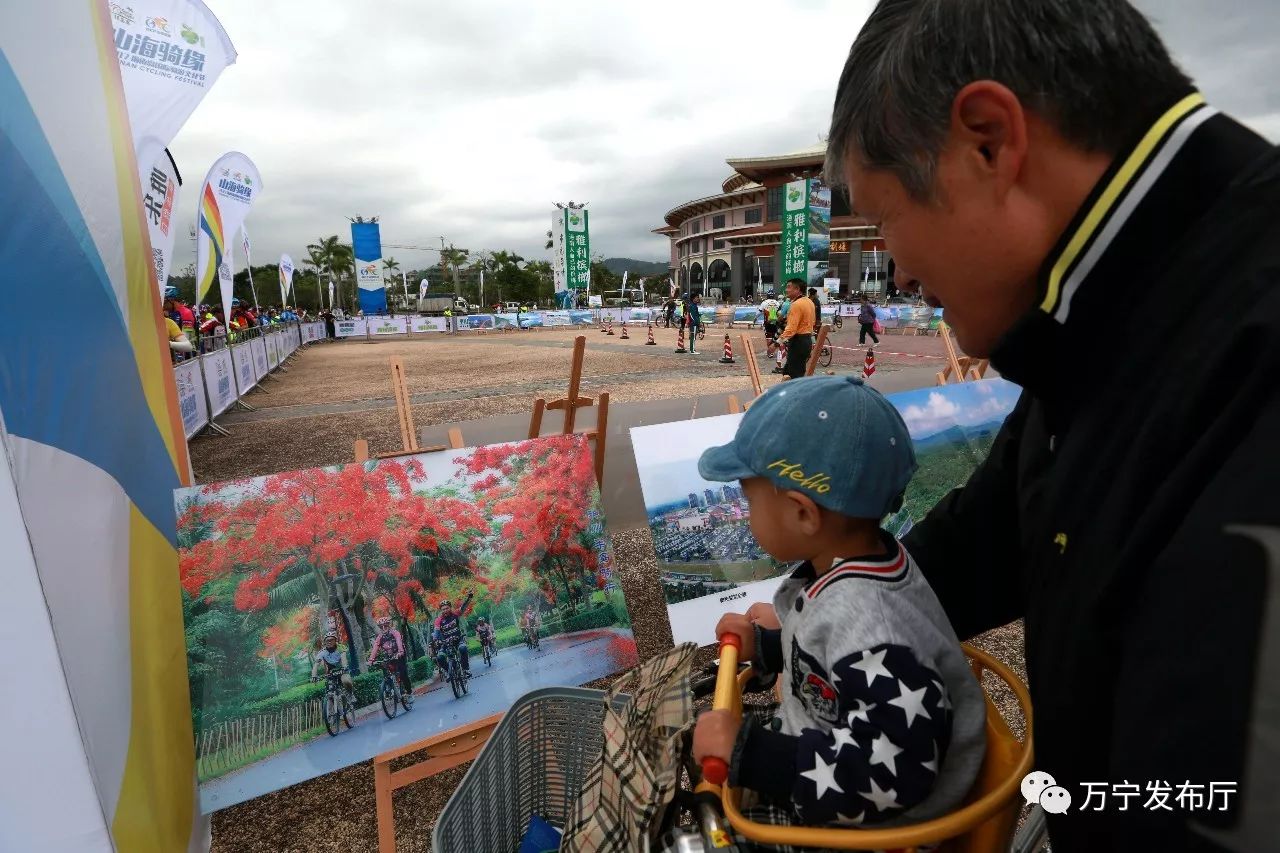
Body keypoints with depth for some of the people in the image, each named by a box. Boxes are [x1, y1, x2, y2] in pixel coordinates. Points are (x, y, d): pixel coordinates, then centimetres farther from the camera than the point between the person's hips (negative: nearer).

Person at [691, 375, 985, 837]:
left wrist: (746, 752, -31)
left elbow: (892, 773, -33)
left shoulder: (867, 628, -34)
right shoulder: (848, 566, -7)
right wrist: (766, 644, 2)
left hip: (852, 827, -8)